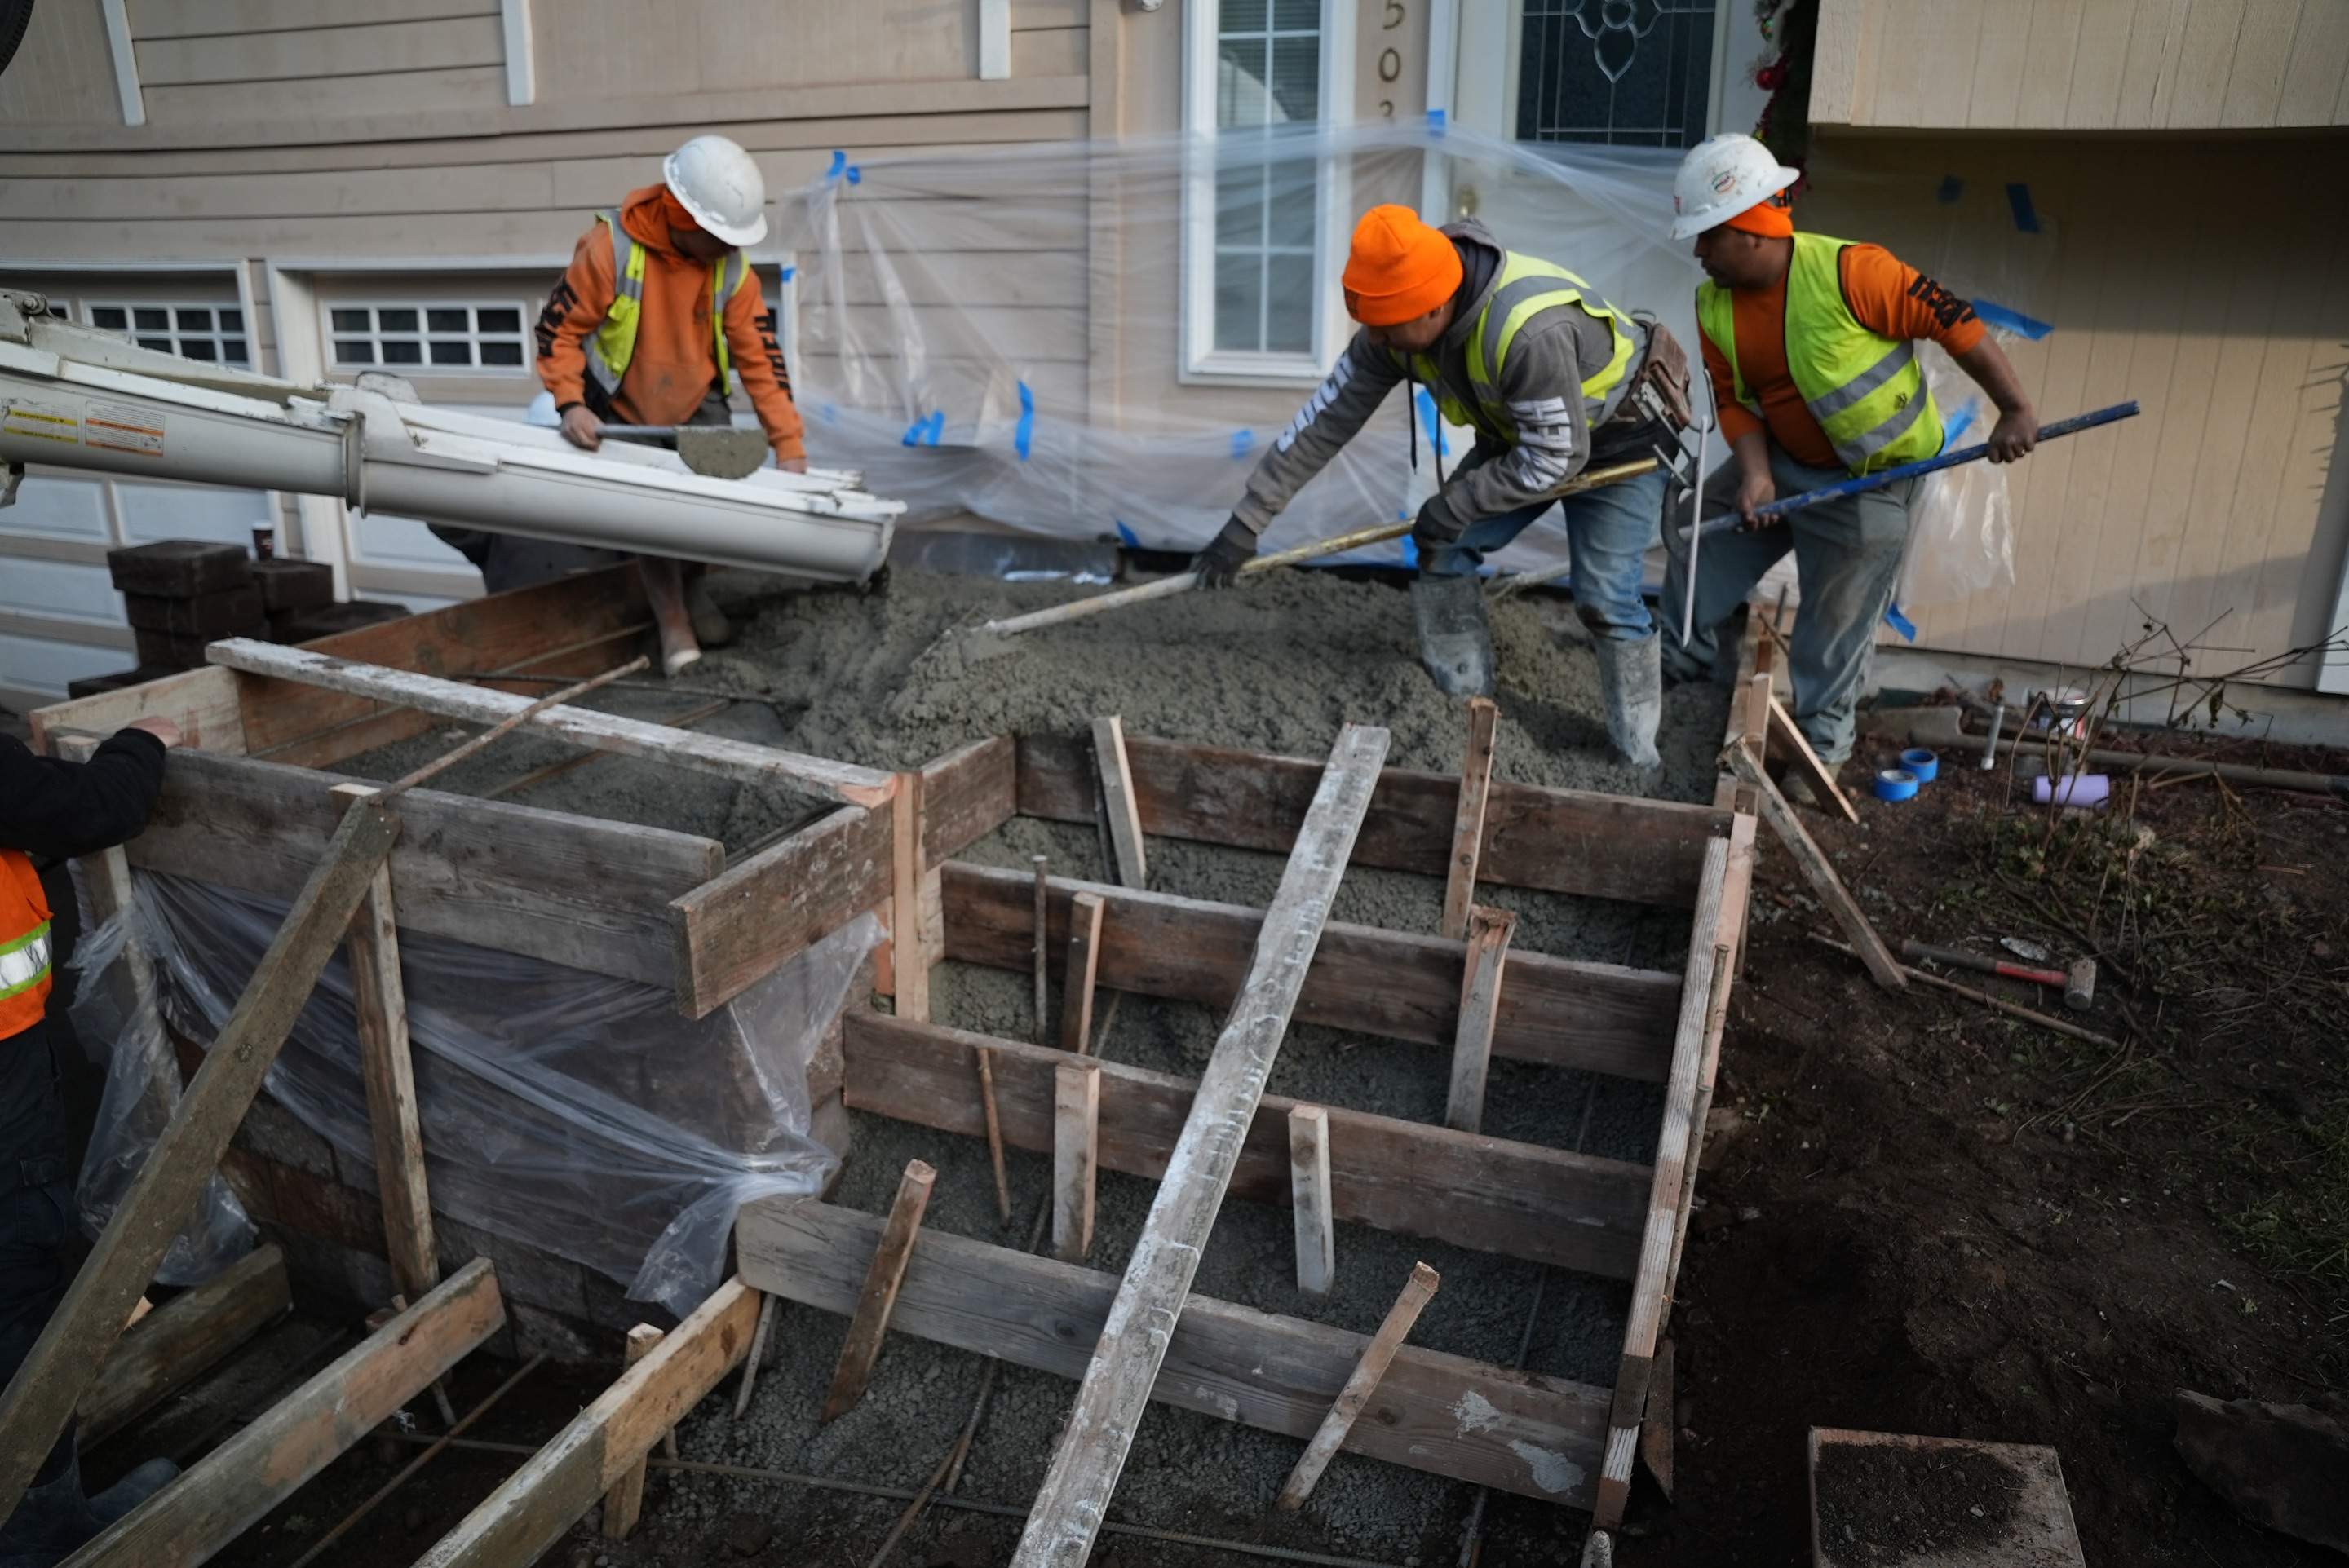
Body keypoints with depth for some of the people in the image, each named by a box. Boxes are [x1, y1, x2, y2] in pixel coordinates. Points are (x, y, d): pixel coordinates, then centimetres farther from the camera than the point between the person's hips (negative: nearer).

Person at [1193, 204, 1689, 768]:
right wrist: (1246, 523, -14)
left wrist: (1454, 505, -23)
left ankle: (1637, 755, 6)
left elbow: (1557, 457, -32)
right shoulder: (1397, 324, -19)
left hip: (1619, 440, -7)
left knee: (1604, 598, -13)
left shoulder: (1530, 331, -42)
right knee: (1442, 548, -3)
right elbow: (1326, 419, -14)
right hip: (1520, 434, 7)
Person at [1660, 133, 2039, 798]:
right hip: (1780, 461, 6)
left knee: (1835, 623, 4)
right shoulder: (1716, 307, -6)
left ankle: (1823, 747, 21)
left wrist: (2015, 409, -23)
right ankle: (1676, 657, 32)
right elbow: (1733, 400, 0)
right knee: (1701, 542, 10)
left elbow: (1952, 320, -22)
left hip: (1869, 482, -6)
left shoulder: (1847, 271, -27)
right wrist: (1754, 473, -16)